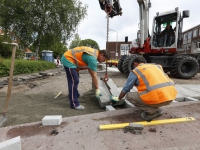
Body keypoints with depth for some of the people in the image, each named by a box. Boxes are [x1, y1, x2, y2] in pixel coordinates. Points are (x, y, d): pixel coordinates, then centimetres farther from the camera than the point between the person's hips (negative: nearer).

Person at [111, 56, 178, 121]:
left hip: (157, 97, -7)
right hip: (170, 96, 8)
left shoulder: (136, 71, 8)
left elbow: (126, 89, 13)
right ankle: (154, 108, 17)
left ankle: (153, 111, 4)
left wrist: (118, 98, 32)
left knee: (129, 95, 9)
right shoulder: (157, 66, 25)